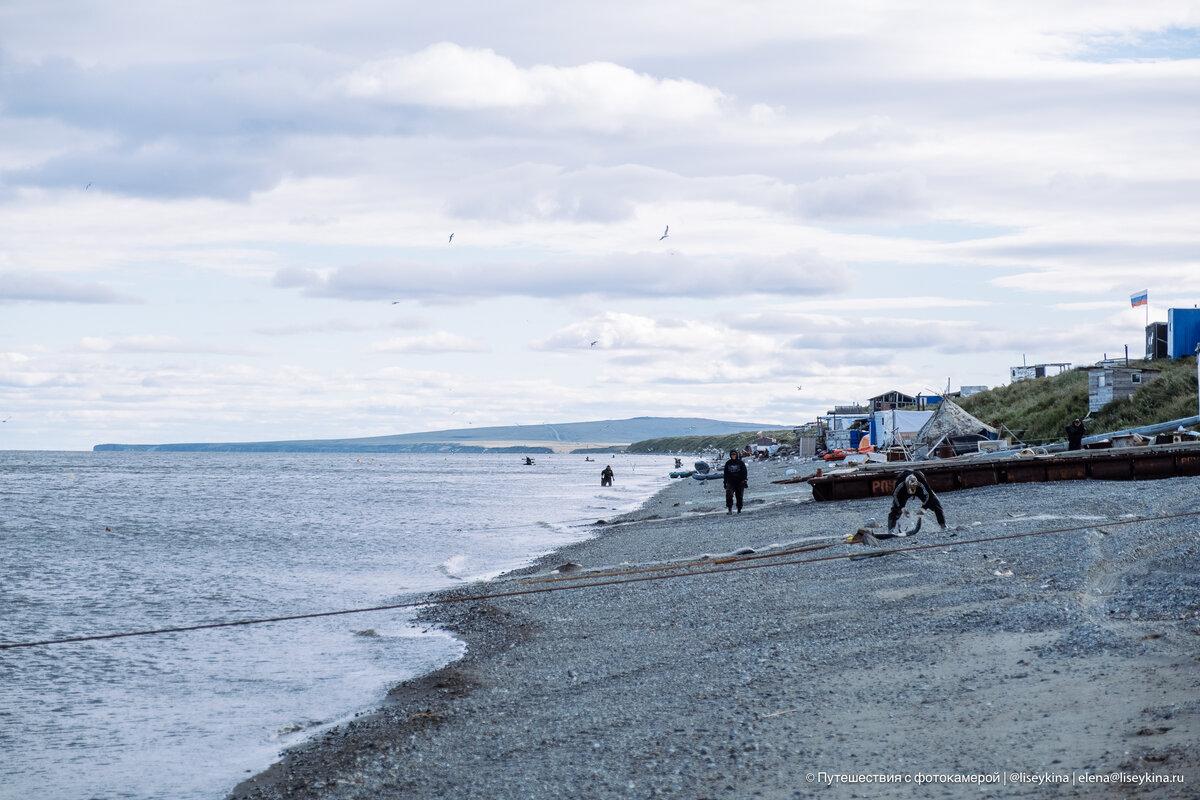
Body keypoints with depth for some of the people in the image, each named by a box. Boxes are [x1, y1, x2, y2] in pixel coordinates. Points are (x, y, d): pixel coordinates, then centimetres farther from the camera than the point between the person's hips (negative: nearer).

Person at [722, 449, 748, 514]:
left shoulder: (741, 463, 2)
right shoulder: (728, 463, 8)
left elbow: (745, 472, 3)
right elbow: (725, 474, 14)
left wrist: (745, 482, -4)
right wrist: (725, 483, 11)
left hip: (739, 482, -1)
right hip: (730, 482, 1)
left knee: (739, 496, 4)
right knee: (729, 494, -19)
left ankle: (739, 509, 18)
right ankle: (729, 509, -20)